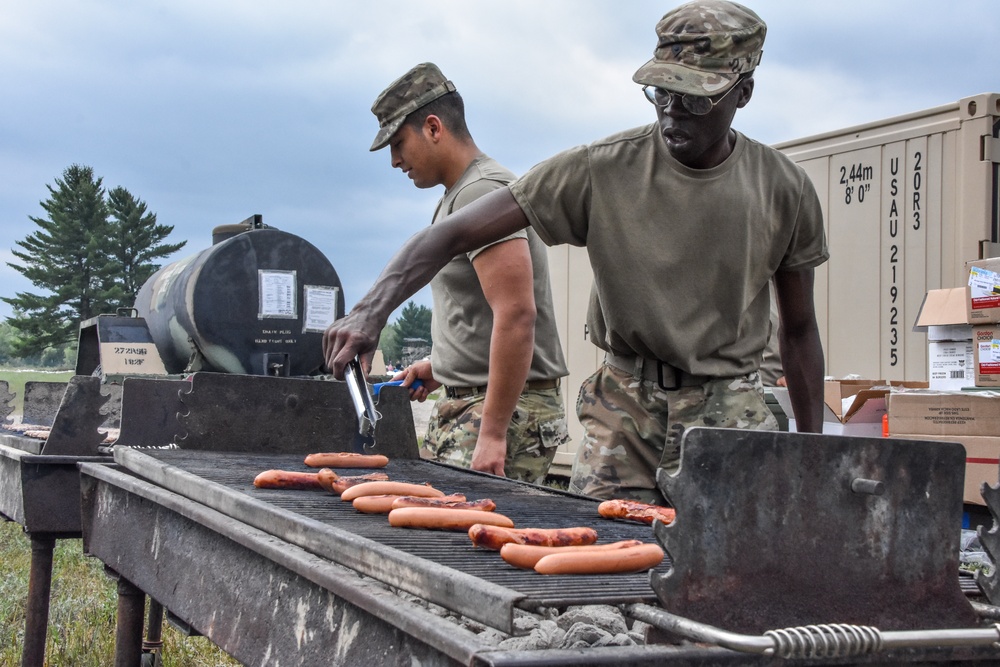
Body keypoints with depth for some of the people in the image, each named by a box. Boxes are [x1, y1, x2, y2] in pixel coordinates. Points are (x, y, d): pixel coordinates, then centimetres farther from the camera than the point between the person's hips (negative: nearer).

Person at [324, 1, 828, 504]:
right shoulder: (602, 170, -8)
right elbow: (455, 234, -12)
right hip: (623, 409, 0)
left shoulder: (784, 189, -1)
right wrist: (372, 311, -27)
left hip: (729, 412, 1)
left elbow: (799, 330, 10)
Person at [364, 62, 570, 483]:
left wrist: (492, 432, -25)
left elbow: (516, 314, -23)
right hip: (463, 404, 10)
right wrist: (439, 366, 19)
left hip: (508, 408, -10)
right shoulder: (457, 196, 20)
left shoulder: (482, 192, -13)